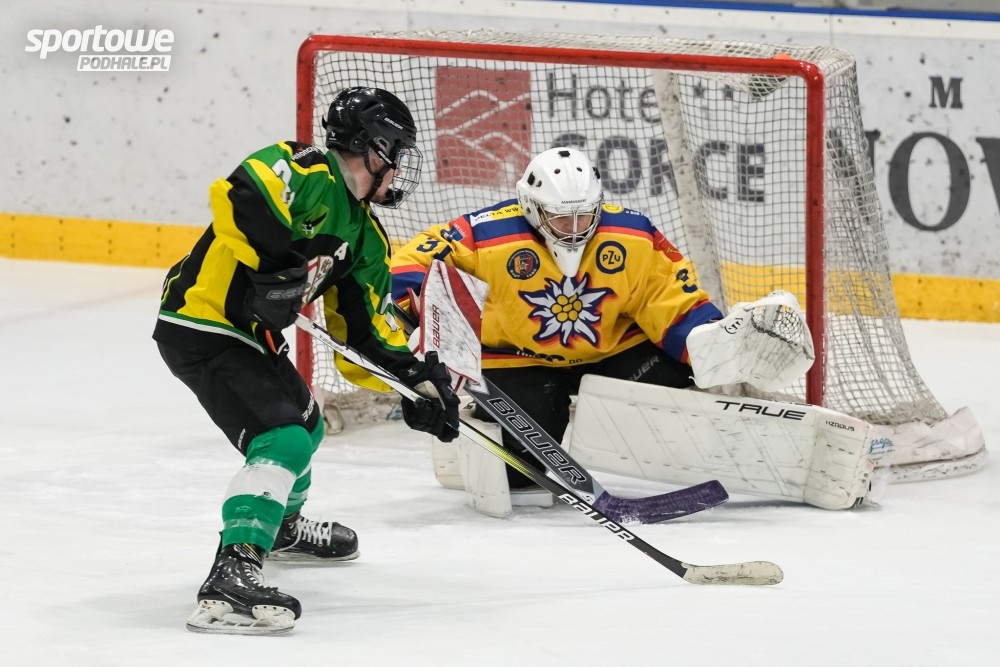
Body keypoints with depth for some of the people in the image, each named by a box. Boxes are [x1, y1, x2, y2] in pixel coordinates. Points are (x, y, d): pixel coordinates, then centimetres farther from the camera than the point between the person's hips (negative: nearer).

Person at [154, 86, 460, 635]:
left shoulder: (365, 236, 13)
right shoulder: (310, 175, -16)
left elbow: (364, 329, 14)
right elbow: (236, 196, -33)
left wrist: (415, 380, 3)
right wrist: (276, 259, -36)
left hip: (252, 335, 11)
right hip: (201, 328, -11)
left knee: (303, 422, 32)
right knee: (282, 441, -25)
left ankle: (283, 523, 60)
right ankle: (230, 579, -35)